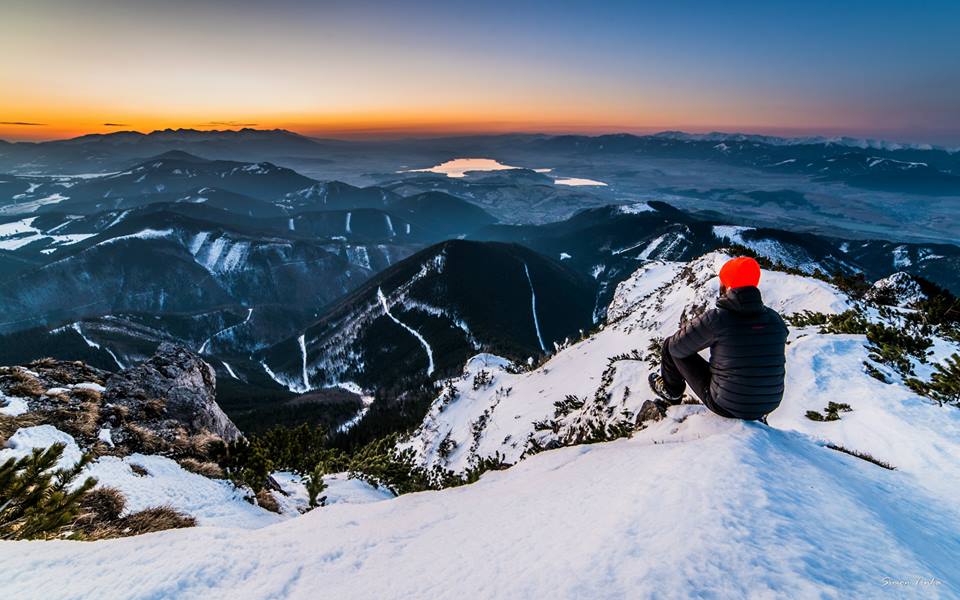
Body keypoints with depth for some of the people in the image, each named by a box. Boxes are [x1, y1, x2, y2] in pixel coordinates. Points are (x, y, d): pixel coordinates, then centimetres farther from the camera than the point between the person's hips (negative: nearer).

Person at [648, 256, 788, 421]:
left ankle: (672, 391, 32)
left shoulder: (715, 319, -22)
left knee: (670, 345, 7)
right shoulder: (775, 319, -7)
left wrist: (688, 327, 12)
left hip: (725, 406, -4)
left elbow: (676, 347, -10)